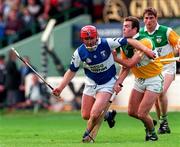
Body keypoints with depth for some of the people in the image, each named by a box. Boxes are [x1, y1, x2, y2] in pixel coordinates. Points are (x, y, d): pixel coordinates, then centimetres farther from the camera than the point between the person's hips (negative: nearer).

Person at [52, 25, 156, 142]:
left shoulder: (107, 43, -21)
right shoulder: (79, 52, -13)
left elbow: (129, 41, -18)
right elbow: (72, 71, -1)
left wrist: (146, 49, -27)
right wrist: (60, 88, -9)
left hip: (108, 84, -4)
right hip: (91, 83, 4)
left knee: (94, 114, -17)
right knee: (86, 115, 5)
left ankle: (87, 135, 13)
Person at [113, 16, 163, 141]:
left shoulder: (144, 42, -26)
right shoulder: (125, 44, -2)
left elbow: (130, 64, -29)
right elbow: (125, 67, 3)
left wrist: (115, 58, -18)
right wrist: (118, 82, -11)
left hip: (153, 79, -7)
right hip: (139, 79, 7)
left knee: (141, 114, -12)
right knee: (132, 112, 8)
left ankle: (152, 133, 17)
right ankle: (150, 123, 37)